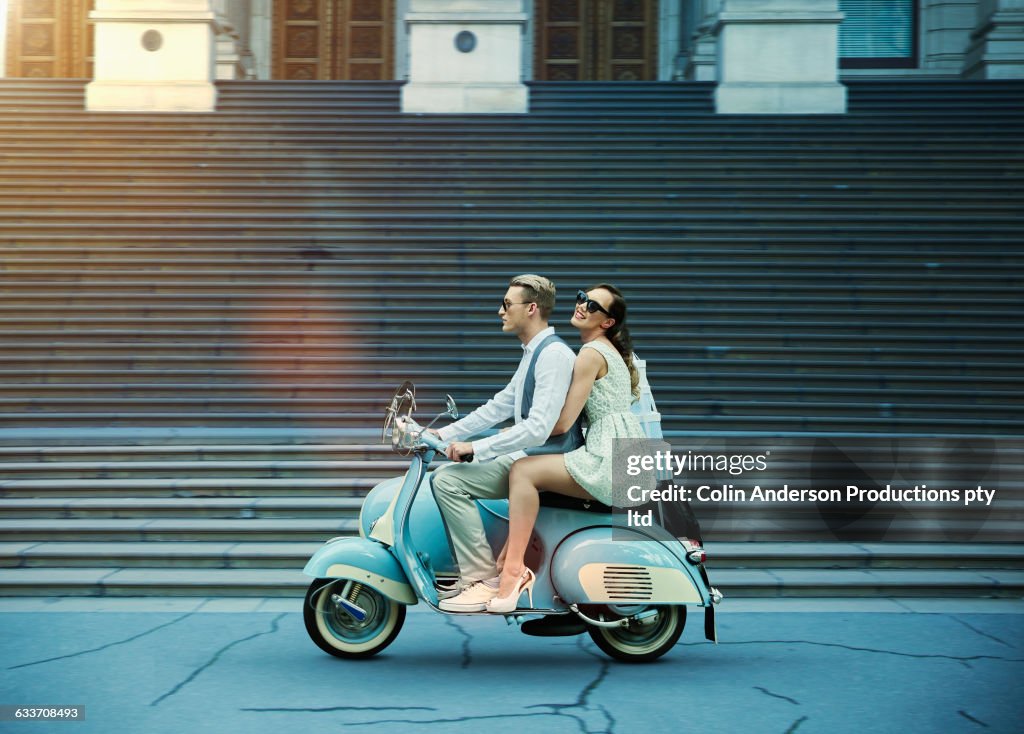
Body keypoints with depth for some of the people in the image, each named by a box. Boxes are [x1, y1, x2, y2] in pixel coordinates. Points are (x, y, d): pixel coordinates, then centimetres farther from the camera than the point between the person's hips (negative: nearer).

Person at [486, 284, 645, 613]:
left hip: (610, 461, -10)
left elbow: (562, 422, -14)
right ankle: (507, 558, 9)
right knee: (528, 468, 16)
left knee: (523, 471, -14)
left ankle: (512, 573, -16)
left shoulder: (591, 354, -11)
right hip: (627, 459, 10)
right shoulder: (609, 350, 20)